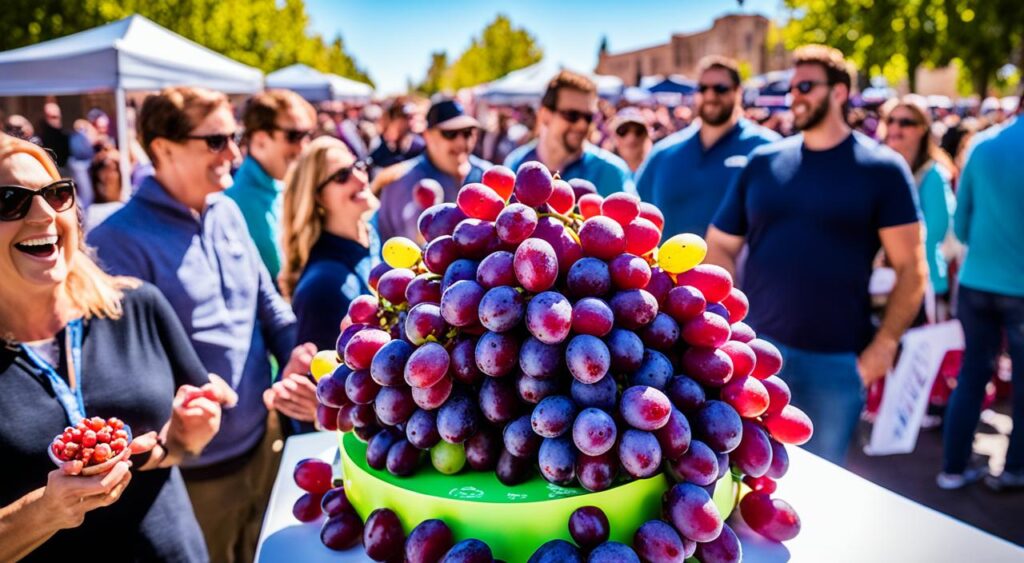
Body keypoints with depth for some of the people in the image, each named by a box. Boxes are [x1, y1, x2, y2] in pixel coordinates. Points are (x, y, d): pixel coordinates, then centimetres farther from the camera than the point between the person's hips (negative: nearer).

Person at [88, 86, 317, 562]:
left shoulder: (227, 211, 3)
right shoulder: (119, 240, -19)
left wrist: (294, 354, -8)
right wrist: (261, 396, -23)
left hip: (263, 442, 6)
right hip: (196, 468, -6)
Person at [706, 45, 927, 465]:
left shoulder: (881, 168, -2)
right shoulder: (762, 162, 6)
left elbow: (911, 268, -3)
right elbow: (719, 247, 8)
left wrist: (884, 344, -11)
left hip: (839, 361, -2)